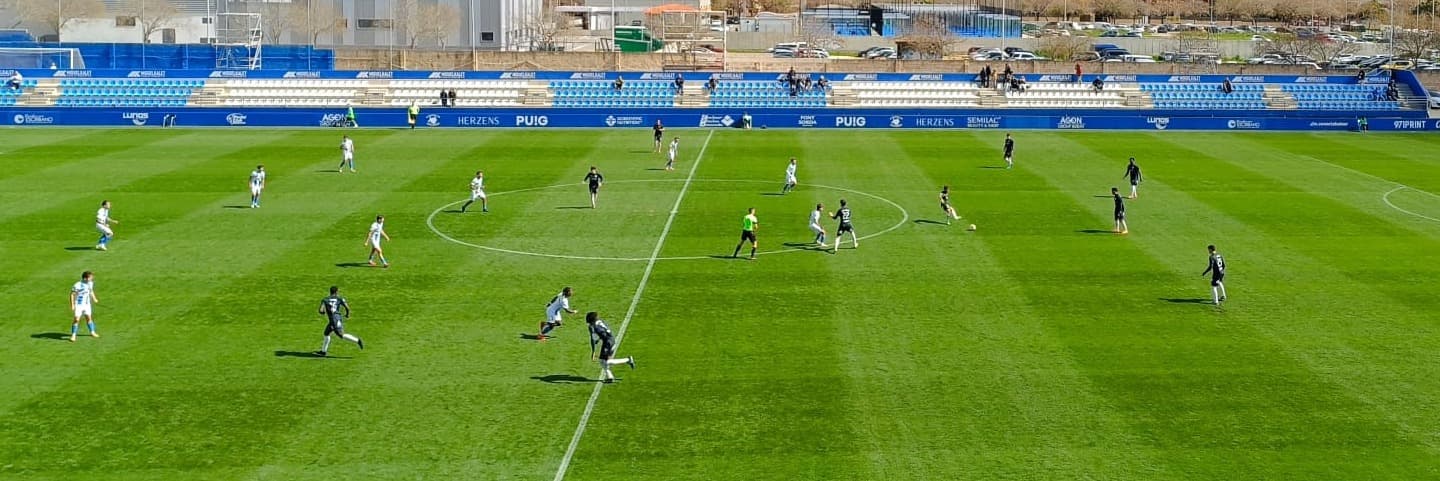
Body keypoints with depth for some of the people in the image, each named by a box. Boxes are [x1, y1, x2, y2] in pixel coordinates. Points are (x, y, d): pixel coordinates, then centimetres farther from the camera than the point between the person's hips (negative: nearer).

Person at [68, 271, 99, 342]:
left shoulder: (90, 283, -3)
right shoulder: (77, 285, -24)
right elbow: (72, 294, -16)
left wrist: (94, 299, 12)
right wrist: (72, 305, -18)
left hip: (87, 304, 6)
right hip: (79, 305, -6)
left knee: (89, 318, 13)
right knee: (76, 319, -7)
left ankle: (92, 332, 28)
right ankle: (73, 335, 1)